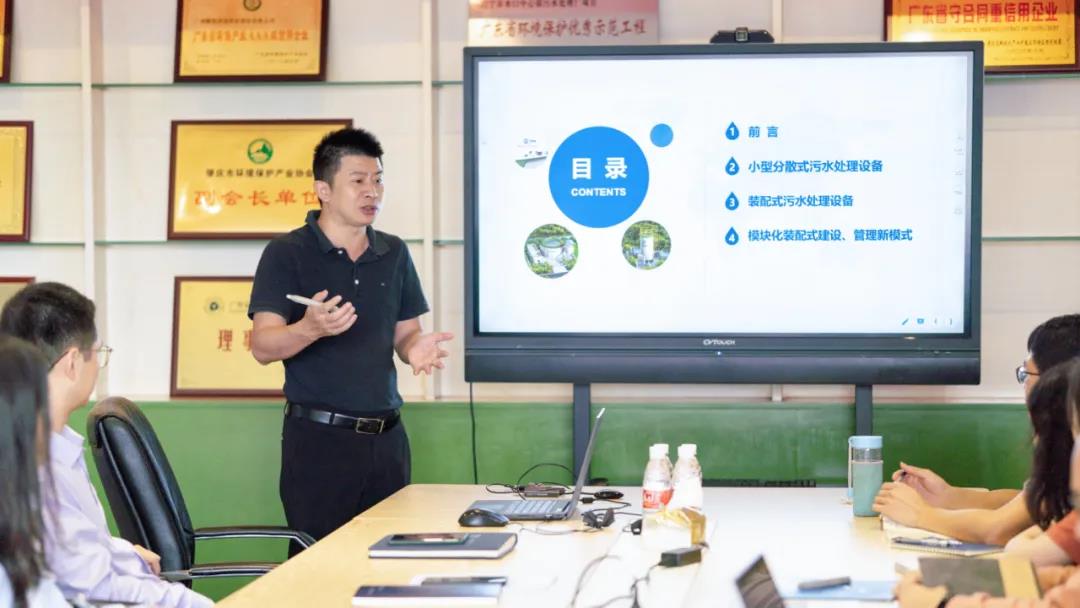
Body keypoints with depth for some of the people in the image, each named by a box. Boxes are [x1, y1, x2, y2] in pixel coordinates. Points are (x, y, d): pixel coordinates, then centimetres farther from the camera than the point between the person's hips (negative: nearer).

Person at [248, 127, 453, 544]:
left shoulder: (393, 254, 11)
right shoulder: (287, 253, -4)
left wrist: (416, 348, -7)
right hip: (318, 436, -5)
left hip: (386, 435, 5)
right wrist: (311, 328, -31)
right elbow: (262, 346, -11)